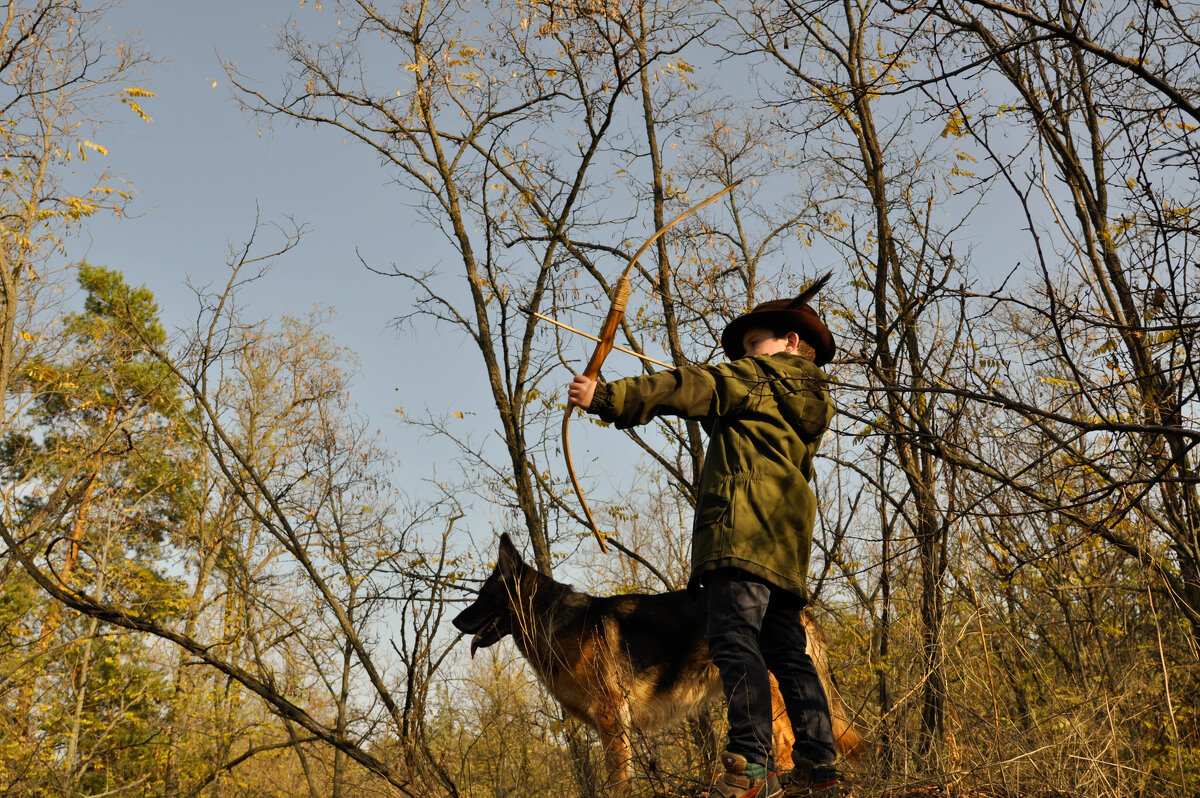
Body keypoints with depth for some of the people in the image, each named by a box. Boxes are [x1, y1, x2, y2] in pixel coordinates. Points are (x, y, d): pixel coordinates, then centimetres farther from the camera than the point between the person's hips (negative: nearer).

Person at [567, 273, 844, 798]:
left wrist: (606, 396, -3)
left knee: (736, 640, -17)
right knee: (787, 650, 9)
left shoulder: (757, 378, 6)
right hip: (788, 541, 9)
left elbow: (686, 390, -2)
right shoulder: (814, 404, 27)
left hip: (743, 527, -9)